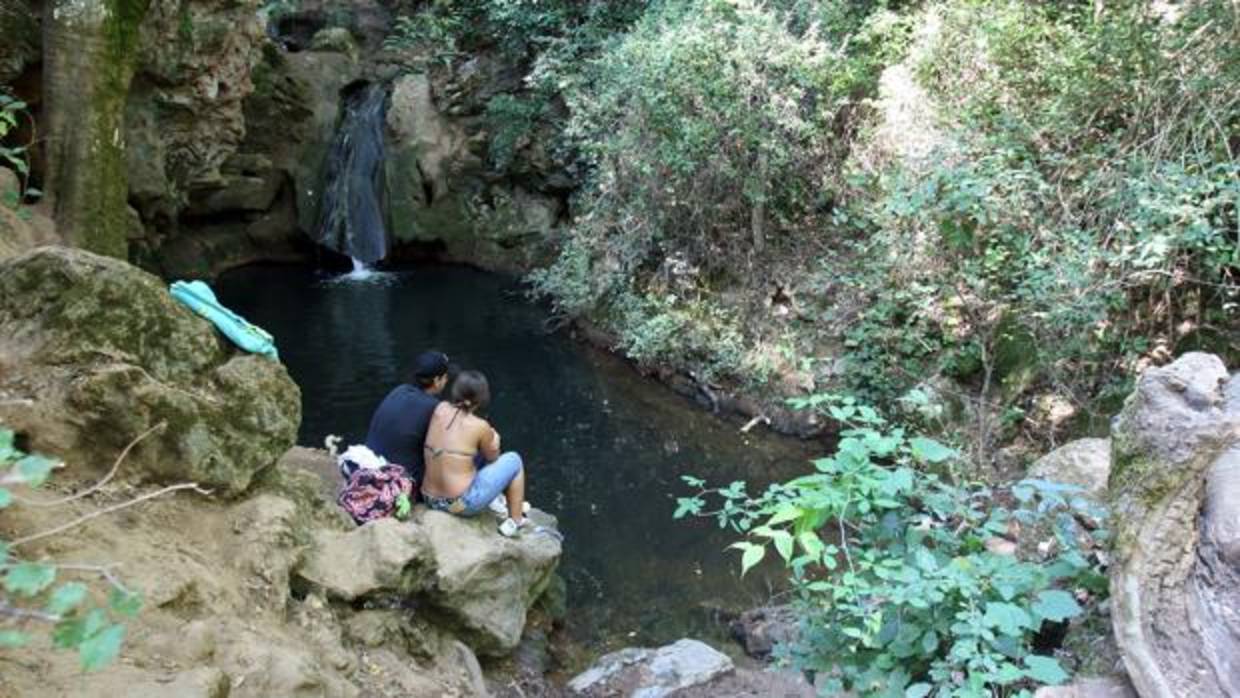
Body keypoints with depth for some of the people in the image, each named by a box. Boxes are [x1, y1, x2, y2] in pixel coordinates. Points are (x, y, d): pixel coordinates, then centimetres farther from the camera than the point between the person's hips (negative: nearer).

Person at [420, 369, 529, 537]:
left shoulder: (440, 409, -1)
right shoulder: (480, 426, -13)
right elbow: (492, 458, 6)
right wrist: (494, 441, 24)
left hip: (431, 501, 6)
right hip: (462, 505, -6)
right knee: (513, 460, 13)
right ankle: (515, 521, 24)